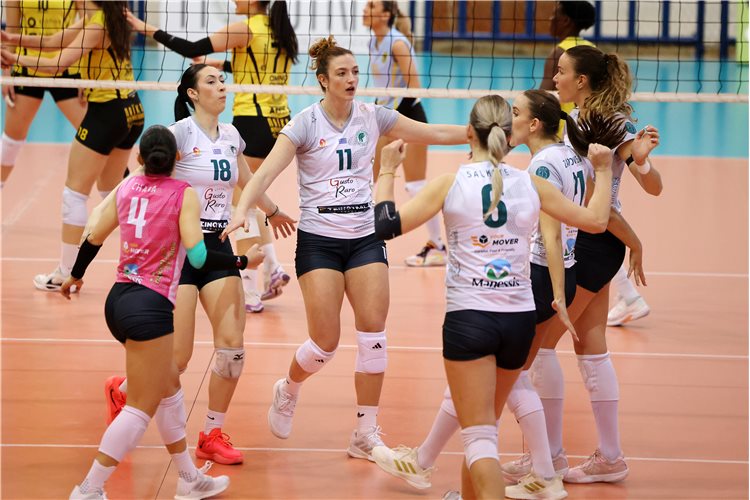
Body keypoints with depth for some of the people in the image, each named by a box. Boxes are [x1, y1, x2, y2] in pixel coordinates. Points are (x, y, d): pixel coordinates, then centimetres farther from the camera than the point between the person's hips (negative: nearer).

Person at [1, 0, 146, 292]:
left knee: (75, 193, -1)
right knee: (111, 192, 21)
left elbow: (58, 64, -25)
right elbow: (55, 41, 10)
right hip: (131, 111, 9)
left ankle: (66, 273, 2)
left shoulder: (97, 24, -17)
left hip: (106, 112, -9)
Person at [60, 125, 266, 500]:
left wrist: (75, 276, 31)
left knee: (169, 386, 22)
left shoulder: (127, 187, 8)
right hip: (150, 307, -7)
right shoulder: (184, 194, -6)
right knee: (142, 407, -2)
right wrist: (244, 261, -2)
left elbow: (93, 237, 14)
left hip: (119, 299, 7)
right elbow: (197, 255, -14)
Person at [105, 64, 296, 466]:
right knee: (176, 358, -8)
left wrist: (273, 212, 44)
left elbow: (246, 182, 28)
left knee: (232, 343, -7)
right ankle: (120, 391, 23)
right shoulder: (179, 133, -11)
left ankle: (212, 435, 8)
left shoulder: (231, 136, 9)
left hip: (218, 247, 6)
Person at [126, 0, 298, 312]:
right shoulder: (279, 31, 9)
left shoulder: (246, 29, -12)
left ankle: (250, 293, 0)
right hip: (278, 123, 8)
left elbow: (192, 49, -15)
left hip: (252, 122, -8)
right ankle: (272, 270, 16)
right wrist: (222, 65, 28)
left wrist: (148, 29, -7)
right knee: (246, 201, 22)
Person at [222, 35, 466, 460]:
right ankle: (288, 390, 27)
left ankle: (367, 434, 3)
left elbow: (435, 133, 8)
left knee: (374, 333, -6)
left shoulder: (372, 117, 2)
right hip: (318, 241, -3)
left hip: (365, 238, 4)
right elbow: (267, 172, -16)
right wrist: (242, 210, -33)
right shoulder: (306, 123, -8)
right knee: (326, 342, -6)